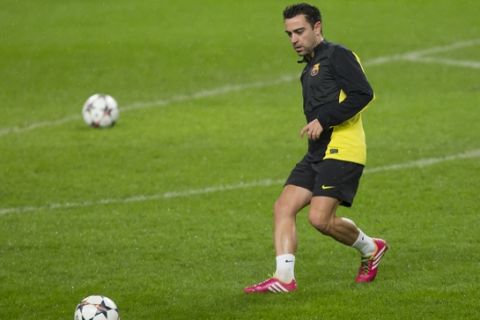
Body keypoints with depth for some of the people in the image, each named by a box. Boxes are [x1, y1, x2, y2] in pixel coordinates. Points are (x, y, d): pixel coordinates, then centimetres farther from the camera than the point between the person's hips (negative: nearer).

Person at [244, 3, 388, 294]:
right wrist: (314, 127, 14)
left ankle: (370, 248, 10)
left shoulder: (337, 56, -6)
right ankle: (284, 278, -11)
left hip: (342, 150, -9)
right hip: (317, 152, 9)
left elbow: (363, 94, -18)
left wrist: (323, 121, -19)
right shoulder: (310, 68, 23)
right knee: (284, 207, -5)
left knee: (320, 218, -16)